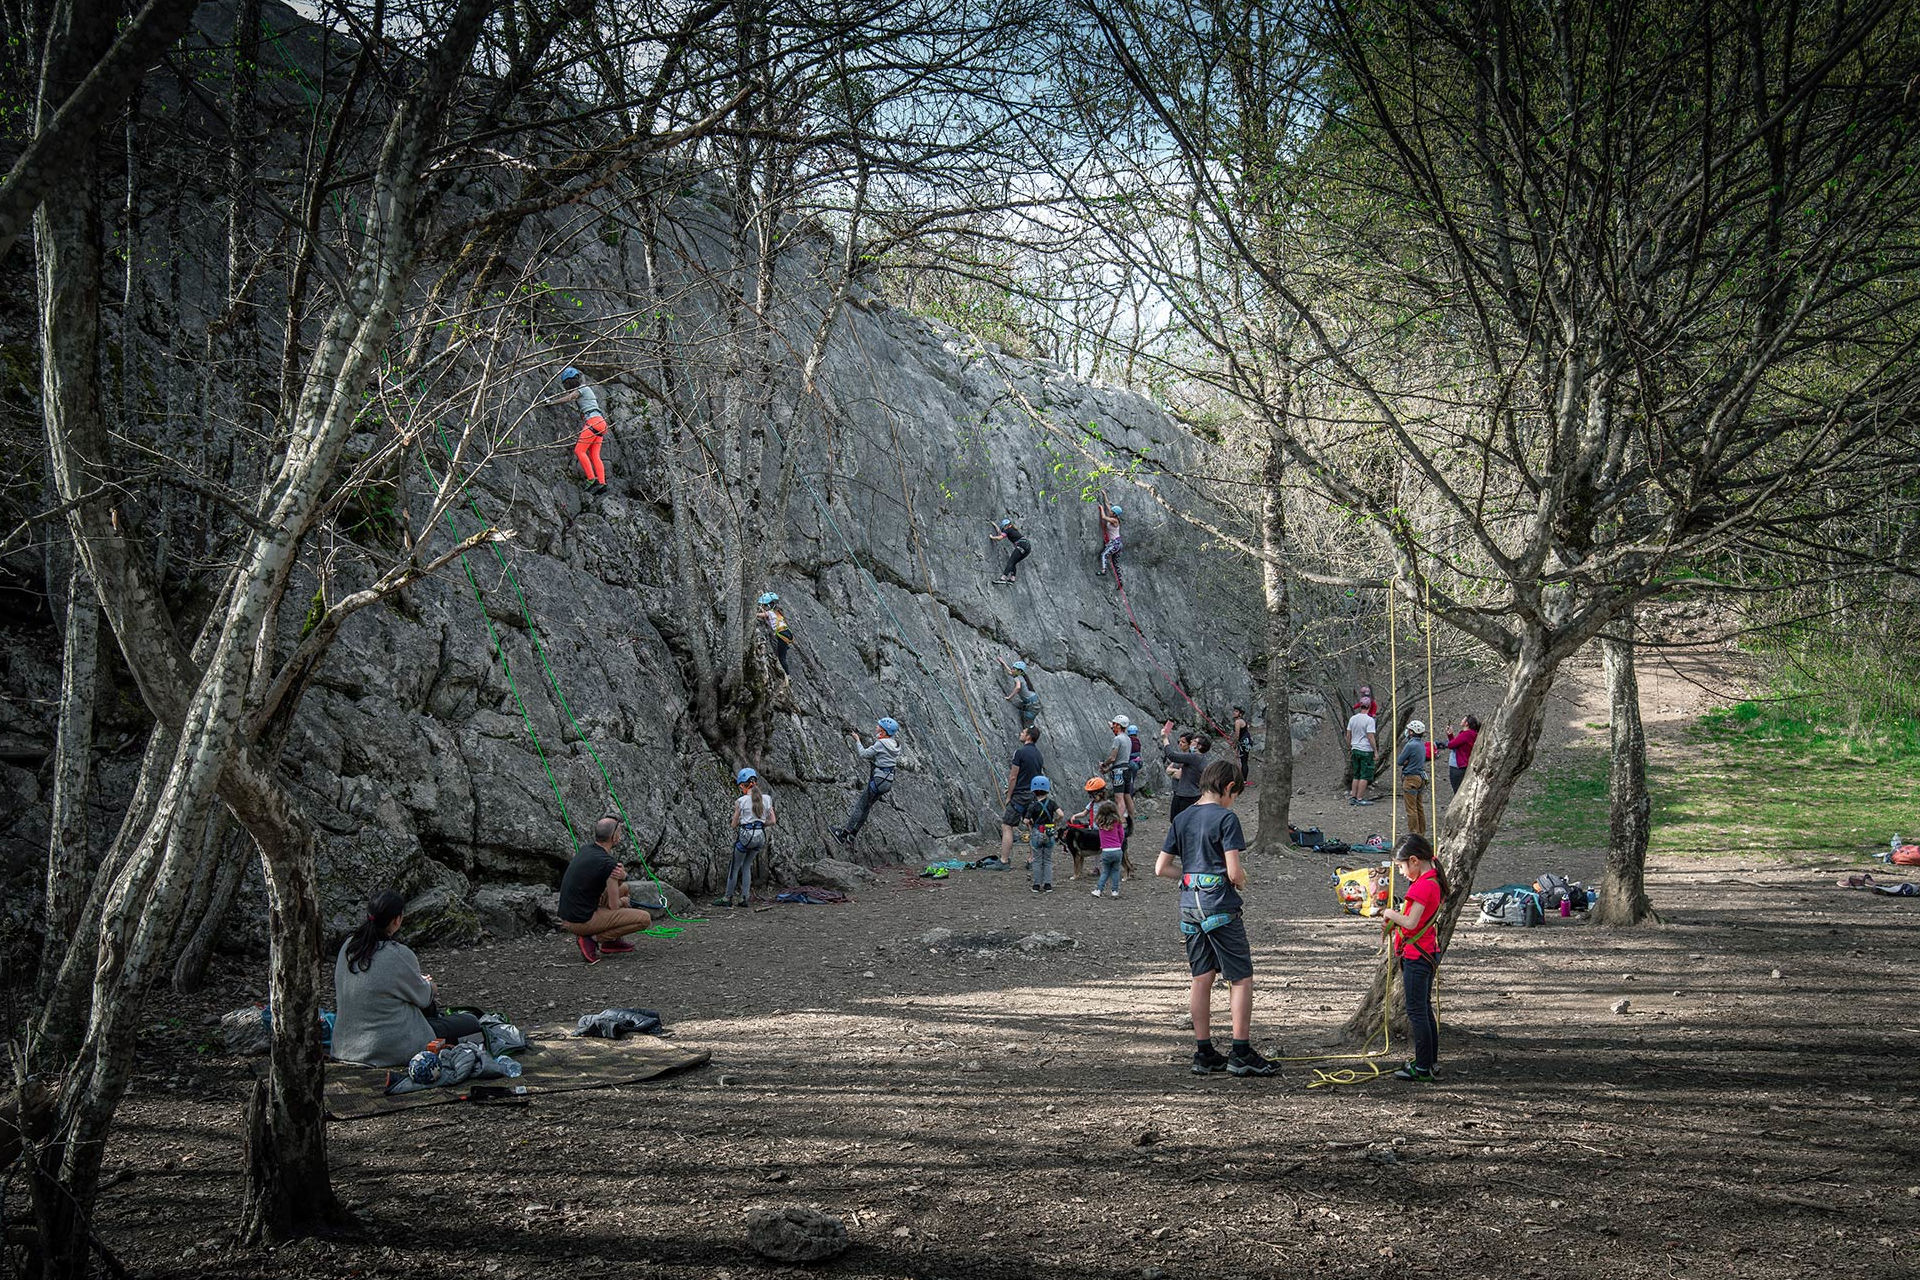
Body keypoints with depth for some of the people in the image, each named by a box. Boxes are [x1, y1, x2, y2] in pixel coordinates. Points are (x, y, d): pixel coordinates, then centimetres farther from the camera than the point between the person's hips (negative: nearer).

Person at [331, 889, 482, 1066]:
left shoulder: (349, 945, -1)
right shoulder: (399, 955, -22)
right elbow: (423, 997, -6)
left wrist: (418, 981, 22)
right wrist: (428, 985, 18)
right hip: (389, 1049, -8)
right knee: (471, 1022, 5)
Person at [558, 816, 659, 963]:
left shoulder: (586, 848, 7)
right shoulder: (608, 863, -20)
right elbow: (614, 906, -12)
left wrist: (622, 876, -9)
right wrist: (623, 901, 11)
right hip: (581, 922, -9)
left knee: (623, 887, 24)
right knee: (644, 919, -8)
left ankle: (612, 941, 20)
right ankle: (592, 939, -6)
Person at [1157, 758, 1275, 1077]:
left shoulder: (1181, 819, 10)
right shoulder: (1225, 818, -10)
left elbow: (1161, 868, 10)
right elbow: (1234, 872, -16)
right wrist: (1241, 882, 5)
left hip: (1190, 907, 7)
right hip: (1220, 907, -7)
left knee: (1201, 979, 11)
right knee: (1241, 979, 1)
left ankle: (1204, 1052, 15)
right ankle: (1241, 1053, 0)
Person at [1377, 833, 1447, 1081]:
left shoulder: (1422, 886, -21)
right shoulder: (1435, 882, 10)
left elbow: (1411, 923, -25)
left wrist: (1390, 913, -8)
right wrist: (1394, 922, 6)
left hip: (1415, 956, -10)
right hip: (1428, 954, 10)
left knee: (1416, 1011, -4)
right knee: (1425, 1009, 18)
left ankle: (1423, 1067, 0)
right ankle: (1431, 1060, 25)